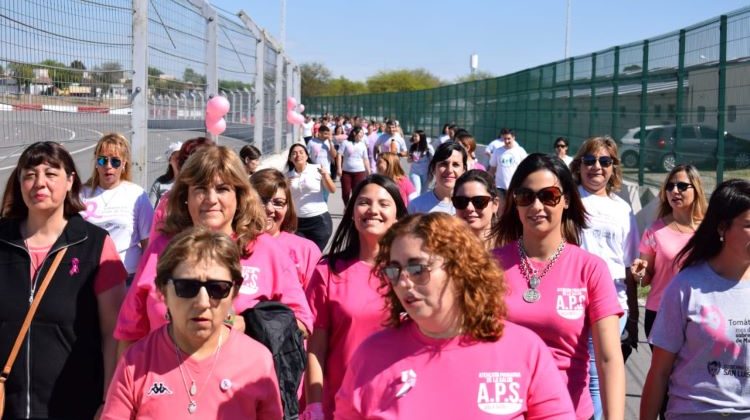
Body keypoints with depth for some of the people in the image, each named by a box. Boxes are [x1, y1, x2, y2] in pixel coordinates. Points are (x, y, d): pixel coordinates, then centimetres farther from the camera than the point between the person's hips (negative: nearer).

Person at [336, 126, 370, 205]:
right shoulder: (345, 142, 0)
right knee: (345, 192, 1)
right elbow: (339, 155, -2)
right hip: (346, 171, -1)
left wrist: (369, 172, 9)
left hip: (360, 172, 1)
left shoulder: (363, 145, 9)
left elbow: (366, 159, 13)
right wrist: (339, 168, -10)